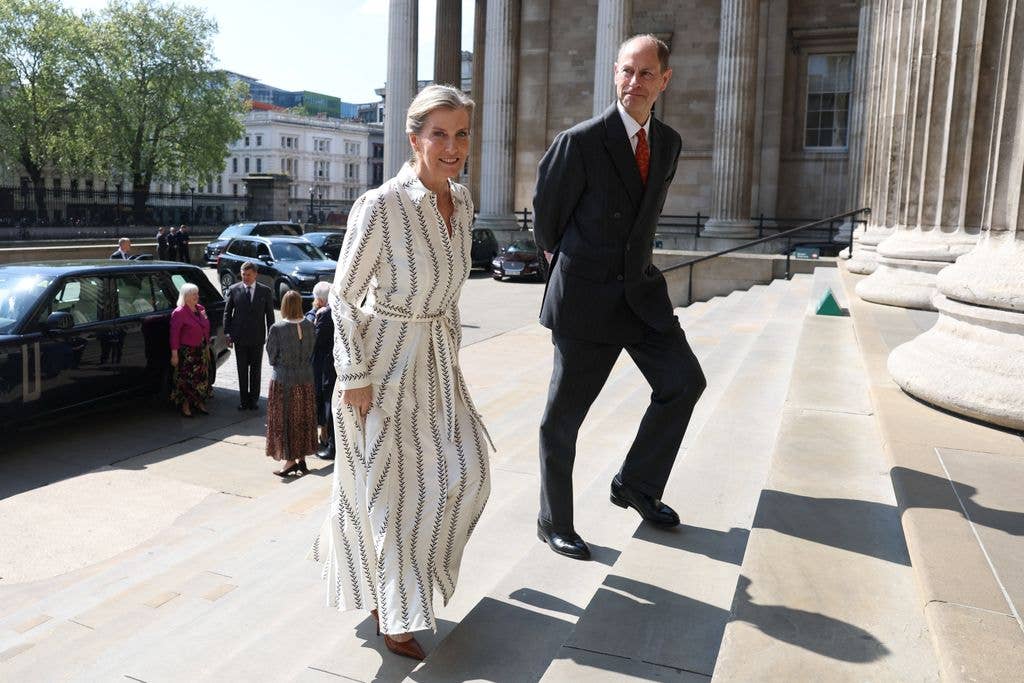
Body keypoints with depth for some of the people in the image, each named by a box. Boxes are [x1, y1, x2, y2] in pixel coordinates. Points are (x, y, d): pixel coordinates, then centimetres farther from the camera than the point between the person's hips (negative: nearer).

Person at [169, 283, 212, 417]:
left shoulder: (200, 309, 8)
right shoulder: (179, 313, -13)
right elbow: (174, 335, -15)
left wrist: (207, 347, 15)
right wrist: (174, 354, -18)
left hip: (201, 350, 7)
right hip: (186, 352, -7)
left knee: (201, 377, 12)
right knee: (185, 379, 1)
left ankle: (199, 402, 24)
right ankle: (185, 406, 11)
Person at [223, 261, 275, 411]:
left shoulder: (265, 291, 0)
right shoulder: (233, 289, 1)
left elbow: (270, 314, 3)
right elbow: (227, 312, 5)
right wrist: (228, 333, -1)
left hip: (257, 337, 0)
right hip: (240, 337, 0)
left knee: (255, 370, 9)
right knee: (242, 370, 8)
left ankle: (254, 399, 20)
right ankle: (243, 399, 17)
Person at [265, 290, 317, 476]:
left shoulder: (276, 329, -16)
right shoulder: (309, 326, -6)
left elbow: (272, 357, -7)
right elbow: (311, 351, 4)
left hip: (283, 379, -4)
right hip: (306, 378, 4)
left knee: (285, 420, 6)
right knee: (303, 419, 14)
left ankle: (290, 460, 8)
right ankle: (302, 458, 21)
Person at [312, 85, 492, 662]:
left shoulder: (462, 202, 1)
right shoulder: (379, 207, -20)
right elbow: (343, 297, -14)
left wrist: (452, 346, 14)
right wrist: (355, 376, -15)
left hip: (437, 362, 7)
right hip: (384, 360, -7)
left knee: (463, 471, 11)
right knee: (383, 482, 6)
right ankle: (393, 615, 29)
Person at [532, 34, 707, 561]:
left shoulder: (668, 143, 6)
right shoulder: (579, 141, -13)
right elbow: (545, 208, 1)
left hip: (641, 288, 6)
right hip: (585, 295, -6)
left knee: (684, 381, 3)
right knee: (563, 415, 3)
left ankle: (635, 484, 22)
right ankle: (553, 522, 20)